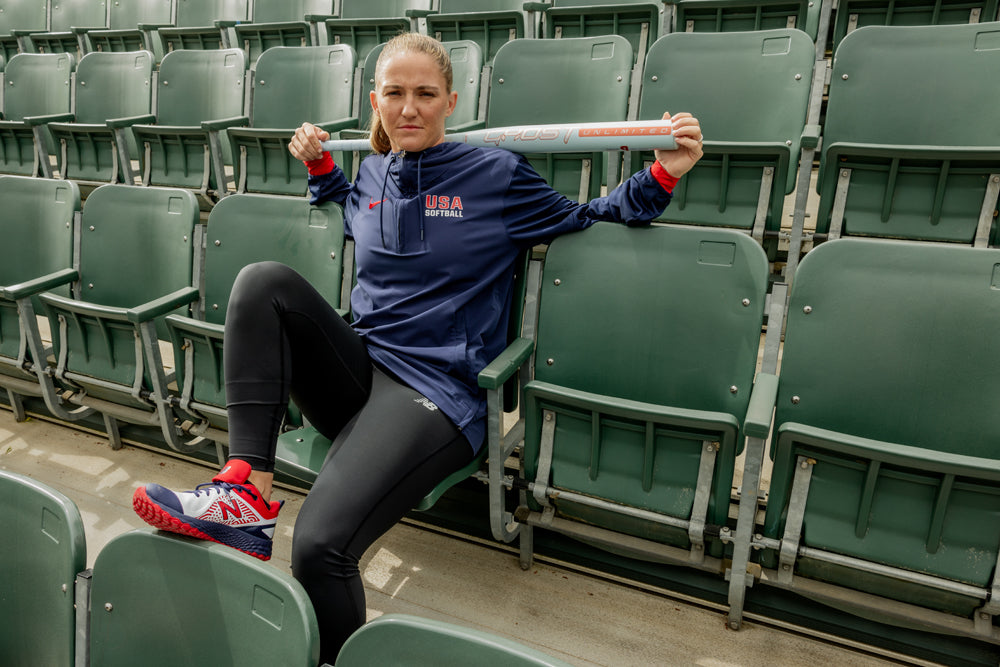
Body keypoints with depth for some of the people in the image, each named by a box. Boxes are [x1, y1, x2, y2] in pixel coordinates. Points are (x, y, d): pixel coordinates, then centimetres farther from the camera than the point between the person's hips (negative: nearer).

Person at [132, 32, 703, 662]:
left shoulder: (496, 174, -1)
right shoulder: (373, 173, 13)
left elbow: (586, 220, 8)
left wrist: (664, 174, -5)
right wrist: (319, 165, 22)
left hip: (436, 390, -6)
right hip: (357, 366, 6)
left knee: (320, 544, -27)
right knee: (264, 281, -18)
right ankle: (248, 496, -22)